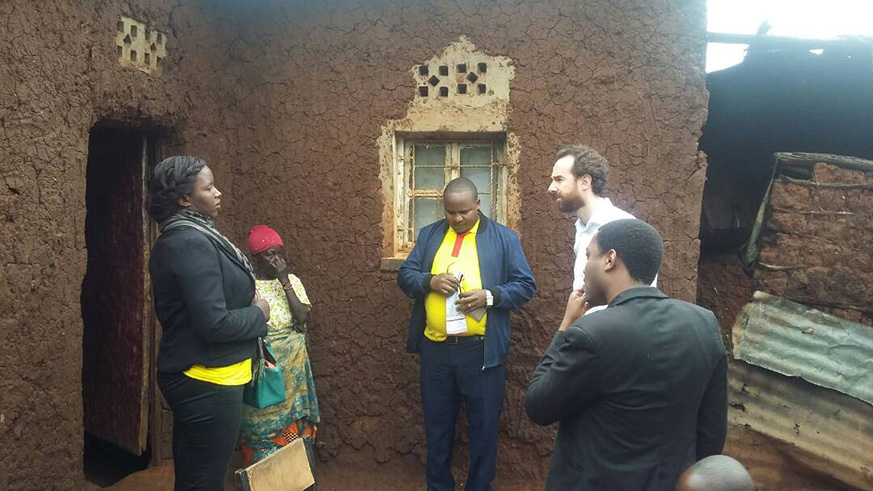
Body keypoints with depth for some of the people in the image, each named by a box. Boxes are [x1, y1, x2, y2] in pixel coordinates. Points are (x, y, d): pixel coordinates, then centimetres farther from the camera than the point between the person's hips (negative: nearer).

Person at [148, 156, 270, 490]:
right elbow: (214, 323, -26)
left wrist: (247, 308, 6)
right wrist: (259, 314, -9)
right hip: (208, 382, -10)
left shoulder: (176, 239, 10)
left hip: (189, 377, 10)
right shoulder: (193, 244, -21)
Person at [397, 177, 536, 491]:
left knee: (484, 423, 9)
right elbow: (404, 275, 6)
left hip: (482, 350, -3)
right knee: (437, 421, 16)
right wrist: (430, 281, -15)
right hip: (434, 347, 3)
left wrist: (489, 296, -20)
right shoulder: (429, 235, 8)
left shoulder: (504, 238, -1)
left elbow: (526, 285, -3)